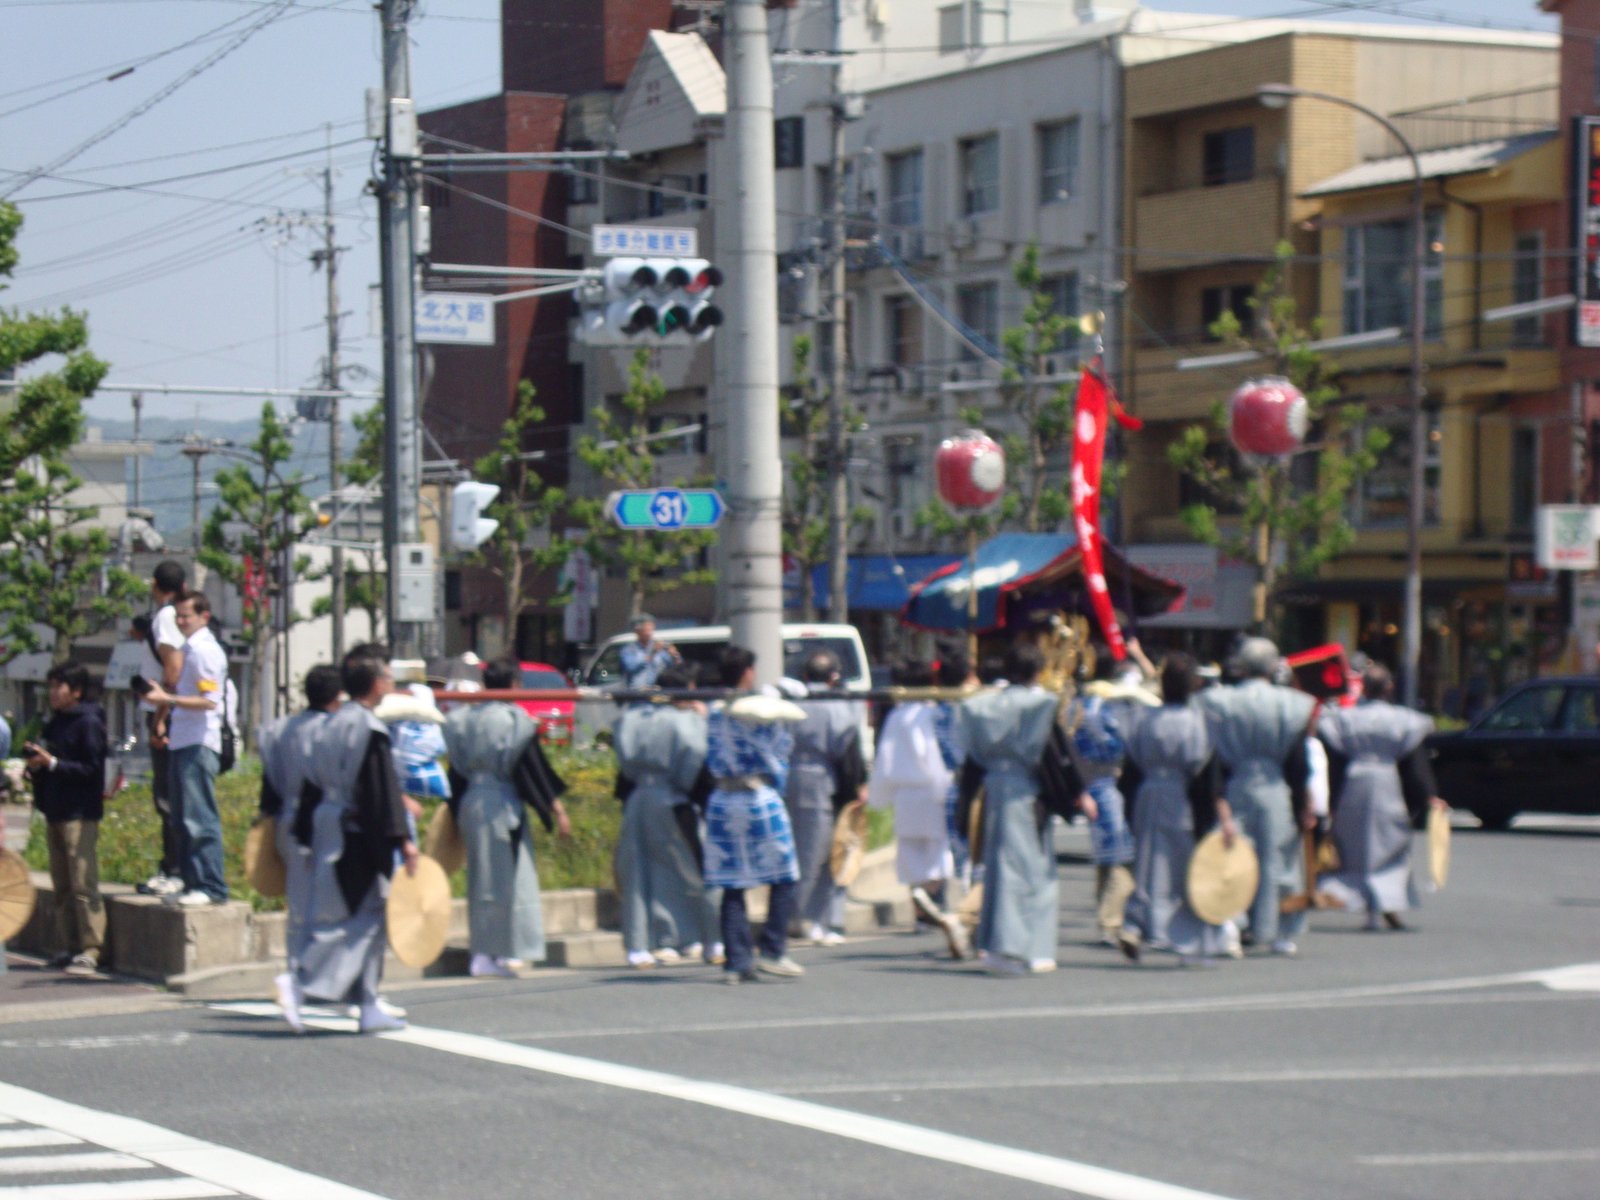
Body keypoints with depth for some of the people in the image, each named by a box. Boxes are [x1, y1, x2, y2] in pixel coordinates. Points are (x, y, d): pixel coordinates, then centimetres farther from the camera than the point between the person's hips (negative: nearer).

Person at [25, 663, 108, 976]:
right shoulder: (55, 723, 17)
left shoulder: (89, 723, -8)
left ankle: (90, 950, -12)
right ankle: (71, 947, 13)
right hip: (55, 812, 9)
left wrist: (52, 763, -19)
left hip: (80, 814, -9)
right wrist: (35, 764, 3)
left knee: (83, 884, -11)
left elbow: (92, 768, -14)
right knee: (62, 886, 9)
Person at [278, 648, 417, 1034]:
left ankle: (368, 1007, 13)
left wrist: (308, 837, 20)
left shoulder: (331, 725, 11)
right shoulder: (369, 729, -14)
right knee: (359, 918, -5)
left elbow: (313, 785, 15)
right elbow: (384, 789, -18)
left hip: (327, 830, 9)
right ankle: (299, 982, -19)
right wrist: (402, 838, -18)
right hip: (357, 836, -9)